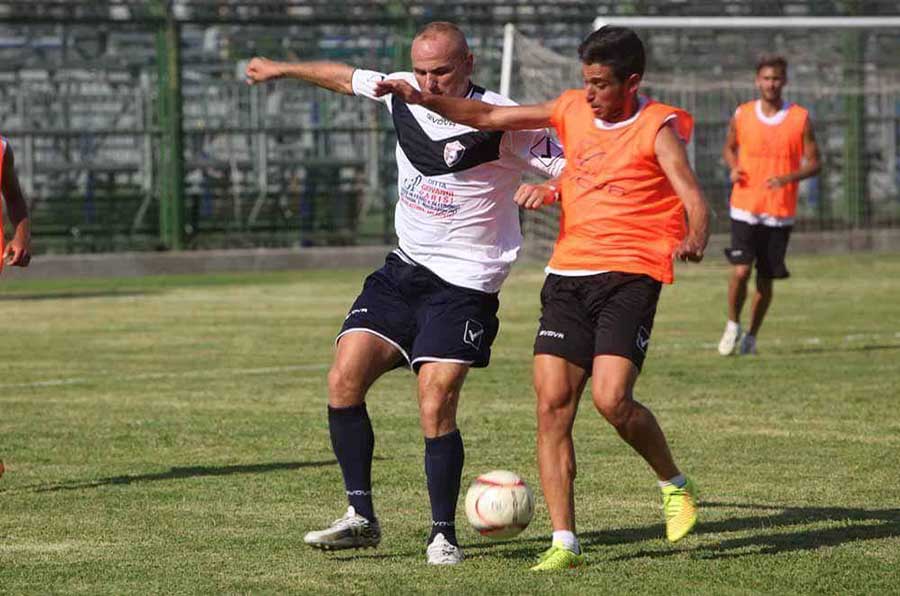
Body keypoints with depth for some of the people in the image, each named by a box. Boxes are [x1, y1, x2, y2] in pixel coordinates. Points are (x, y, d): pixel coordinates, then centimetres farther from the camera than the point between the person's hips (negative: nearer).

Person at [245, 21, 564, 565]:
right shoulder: (402, 94, 2)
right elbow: (345, 76, 22)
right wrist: (282, 69, 33)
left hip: (464, 285, -6)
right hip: (403, 270, 6)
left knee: (436, 409, -15)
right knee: (344, 381, -6)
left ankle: (444, 536, 1)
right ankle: (362, 519, 5)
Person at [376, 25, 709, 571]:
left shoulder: (657, 128, -6)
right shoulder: (572, 109, 10)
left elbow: (694, 200, -16)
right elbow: (493, 117, 17)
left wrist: (695, 239, -38)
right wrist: (426, 100, 7)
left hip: (630, 277, -5)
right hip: (568, 275, 5)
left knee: (611, 399, -20)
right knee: (552, 403, -6)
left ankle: (676, 487, 9)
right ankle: (565, 543, -3)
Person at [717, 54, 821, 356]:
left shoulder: (800, 118, -1)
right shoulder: (742, 115, 2)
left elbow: (813, 162, 2)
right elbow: (729, 148, 18)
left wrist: (787, 178, -17)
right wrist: (734, 168, -5)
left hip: (780, 212, 0)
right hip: (745, 209, 0)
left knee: (766, 278, 6)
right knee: (740, 271, -13)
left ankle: (752, 336, 23)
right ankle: (733, 325, 11)